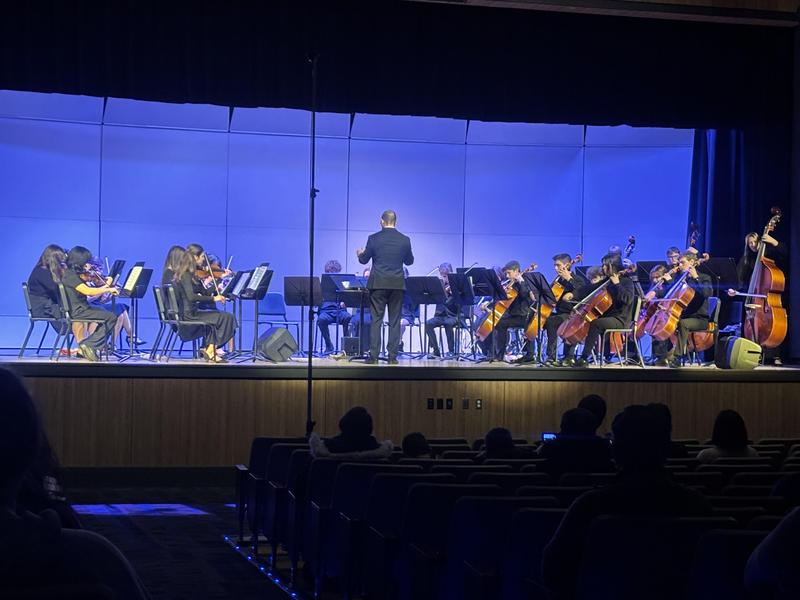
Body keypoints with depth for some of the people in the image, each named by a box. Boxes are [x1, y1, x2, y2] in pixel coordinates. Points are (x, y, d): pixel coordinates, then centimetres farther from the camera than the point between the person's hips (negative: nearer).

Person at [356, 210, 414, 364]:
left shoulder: (374, 239, -4)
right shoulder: (404, 240, 1)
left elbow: (363, 260, 5)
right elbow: (409, 261, 14)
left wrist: (360, 253, 28)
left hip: (378, 284, -1)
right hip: (397, 284, 1)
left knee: (376, 319, 1)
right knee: (395, 321, 5)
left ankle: (373, 355, -3)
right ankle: (392, 356, 2)